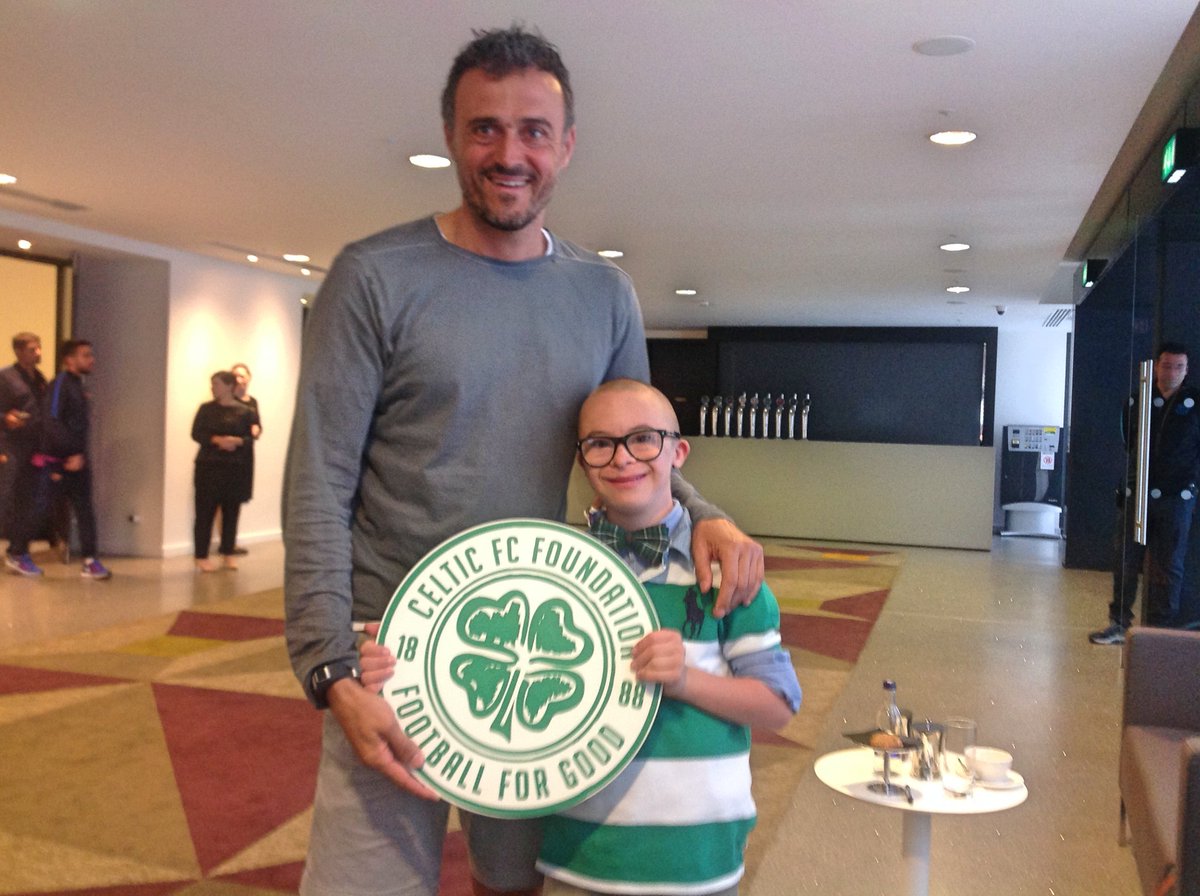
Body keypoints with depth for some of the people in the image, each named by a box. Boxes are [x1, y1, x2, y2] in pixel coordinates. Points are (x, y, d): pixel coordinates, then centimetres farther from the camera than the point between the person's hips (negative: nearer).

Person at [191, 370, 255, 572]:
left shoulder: (244, 411, 5)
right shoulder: (206, 408, 5)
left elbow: (250, 437, 2)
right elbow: (196, 433, -2)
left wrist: (238, 441, -19)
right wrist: (217, 440, -17)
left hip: (235, 467, 1)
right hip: (208, 466, -1)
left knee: (231, 511, 5)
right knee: (205, 511, -2)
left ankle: (228, 554, 17)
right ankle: (201, 556, 5)